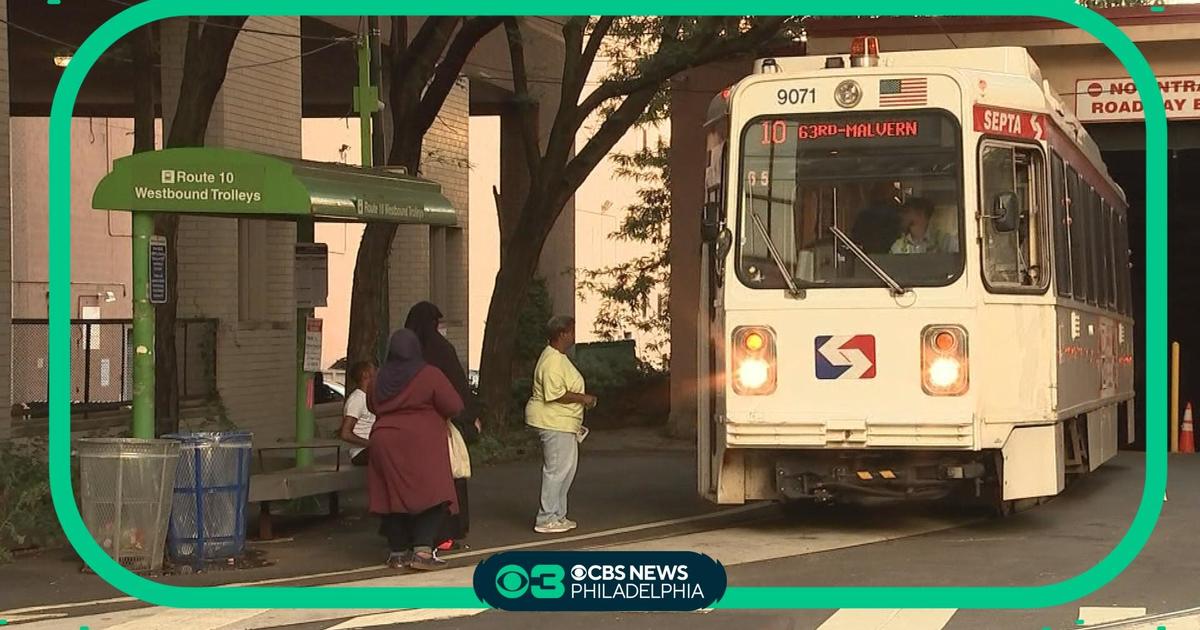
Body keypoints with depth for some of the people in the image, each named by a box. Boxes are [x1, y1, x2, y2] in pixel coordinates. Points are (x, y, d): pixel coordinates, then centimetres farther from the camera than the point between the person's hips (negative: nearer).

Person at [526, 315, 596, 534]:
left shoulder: (559, 357, 16)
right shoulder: (552, 361, -19)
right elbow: (554, 395, -26)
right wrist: (582, 398, -18)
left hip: (563, 424, 11)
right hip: (553, 423, -11)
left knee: (567, 468, 14)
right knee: (557, 470, -8)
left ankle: (558, 516, 20)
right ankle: (547, 520, -4)